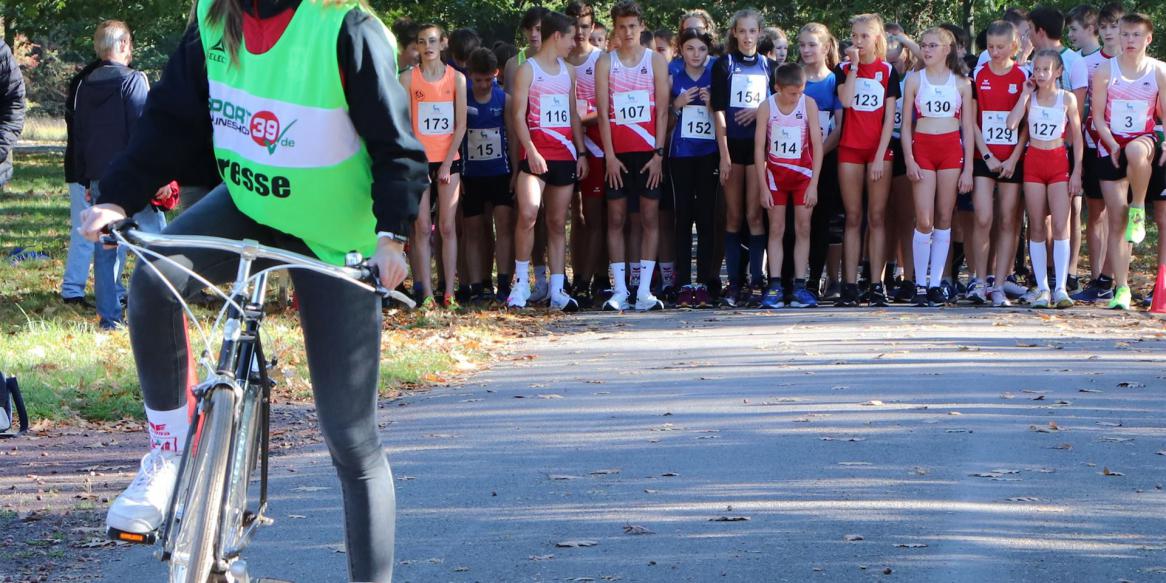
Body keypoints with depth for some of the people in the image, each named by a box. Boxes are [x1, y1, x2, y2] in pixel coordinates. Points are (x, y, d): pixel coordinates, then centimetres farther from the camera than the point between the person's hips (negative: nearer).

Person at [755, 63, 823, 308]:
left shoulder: (808, 104, -9)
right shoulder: (767, 107, -8)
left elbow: (817, 145, -8)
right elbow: (759, 148, -6)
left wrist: (813, 184, -12)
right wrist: (763, 187, -9)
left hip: (803, 173, 0)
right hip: (775, 173, 0)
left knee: (803, 229, -1)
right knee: (776, 229, 0)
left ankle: (799, 287, 0)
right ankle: (775, 288, -2)